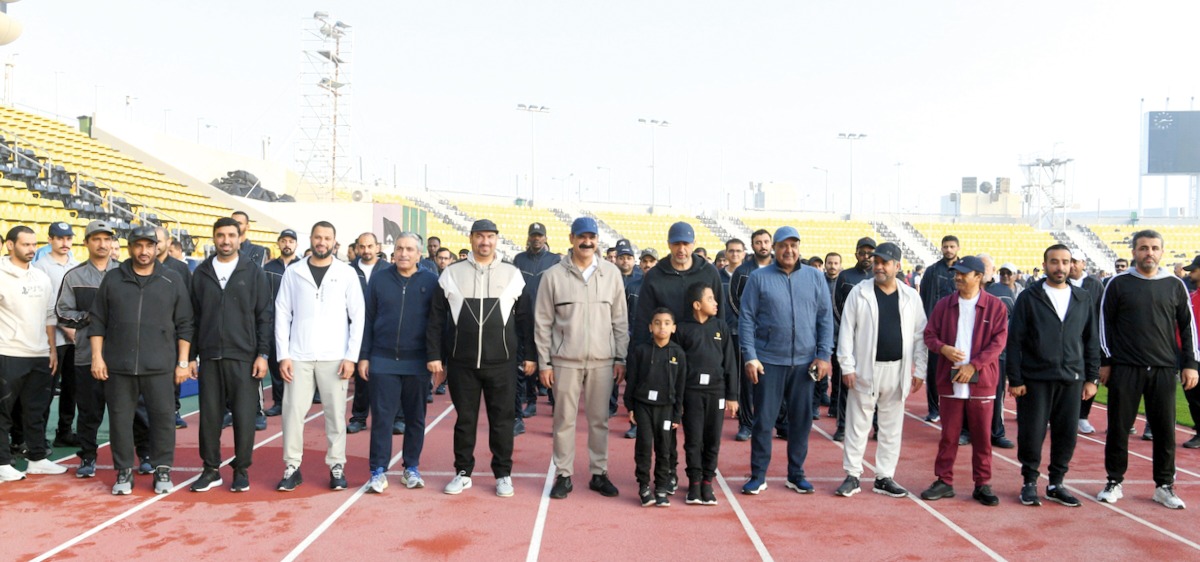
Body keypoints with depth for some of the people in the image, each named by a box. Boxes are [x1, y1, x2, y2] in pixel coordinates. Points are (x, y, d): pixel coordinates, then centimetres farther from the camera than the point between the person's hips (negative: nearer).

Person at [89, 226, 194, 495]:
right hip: (118, 365, 1)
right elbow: (98, 322, 9)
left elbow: (184, 325, 4)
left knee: (162, 417, 2)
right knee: (120, 418, 7)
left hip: (159, 366, -1)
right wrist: (97, 357, 1)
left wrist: (183, 362, 0)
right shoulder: (112, 280, 7)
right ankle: (124, 472, 20)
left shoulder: (172, 280, 4)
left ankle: (162, 470, 14)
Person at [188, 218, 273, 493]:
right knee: (209, 415, 6)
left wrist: (263, 354, -6)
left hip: (244, 357, -2)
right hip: (210, 357, 2)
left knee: (244, 416, 1)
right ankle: (211, 469, 19)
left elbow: (265, 316, 0)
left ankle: (242, 470, 14)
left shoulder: (254, 273, 3)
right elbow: (193, 318, 11)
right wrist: (191, 356, 6)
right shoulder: (201, 273, 9)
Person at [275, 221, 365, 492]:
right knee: (293, 412, 1)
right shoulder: (293, 273, 5)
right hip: (299, 356, 1)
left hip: (334, 357, -1)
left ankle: (337, 466, 15)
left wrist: (351, 356, -6)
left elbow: (358, 317, 1)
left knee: (336, 413, 4)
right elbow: (282, 315, 5)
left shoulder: (347, 273, 2)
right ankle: (292, 467, 13)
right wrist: (283, 355, -3)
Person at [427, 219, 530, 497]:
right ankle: (463, 472, 23)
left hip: (501, 362, 0)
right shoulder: (451, 274, 4)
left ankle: (503, 474, 18)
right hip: (461, 362, 1)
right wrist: (435, 355, 1)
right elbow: (437, 319, 6)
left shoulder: (513, 275, 4)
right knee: (465, 419, 9)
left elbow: (525, 318, 7)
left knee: (502, 419, 5)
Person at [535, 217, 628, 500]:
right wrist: (544, 362, -2)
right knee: (564, 419, 6)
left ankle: (599, 473, 21)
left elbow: (620, 320, 7)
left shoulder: (611, 273, 3)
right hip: (565, 360, -1)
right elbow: (543, 323, 1)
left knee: (599, 420, 9)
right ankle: (563, 475, 17)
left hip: (602, 360, 1)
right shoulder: (553, 275, -2)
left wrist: (621, 358, 4)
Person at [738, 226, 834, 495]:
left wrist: (824, 355, -1)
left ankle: (796, 474, 24)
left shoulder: (815, 277, 7)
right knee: (764, 419, 2)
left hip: (805, 362, 2)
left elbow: (826, 318, 6)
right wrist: (750, 357, -9)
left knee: (802, 419, 10)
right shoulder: (759, 278, 0)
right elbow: (747, 319, -1)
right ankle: (758, 475, 14)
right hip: (768, 361, -2)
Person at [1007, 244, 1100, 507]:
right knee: (1031, 433, 0)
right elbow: (1014, 340, -3)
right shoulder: (1028, 297, -1)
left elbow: (1091, 340, 12)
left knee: (1067, 434, 6)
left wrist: (1092, 378, 6)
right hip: (1035, 379, -3)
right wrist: (1015, 379, -8)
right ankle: (1030, 482, 16)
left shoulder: (1083, 298, 10)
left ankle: (1056, 484, 20)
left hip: (1072, 380, 3)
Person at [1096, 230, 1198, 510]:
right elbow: (1105, 323, 3)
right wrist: (1105, 361, -1)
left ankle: (1164, 486, 18)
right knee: (1119, 427, 3)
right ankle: (1114, 482, 14)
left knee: (1165, 429, 5)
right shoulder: (1118, 284, 1)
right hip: (1125, 369, -2)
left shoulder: (1175, 285, 7)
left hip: (1164, 370, 2)